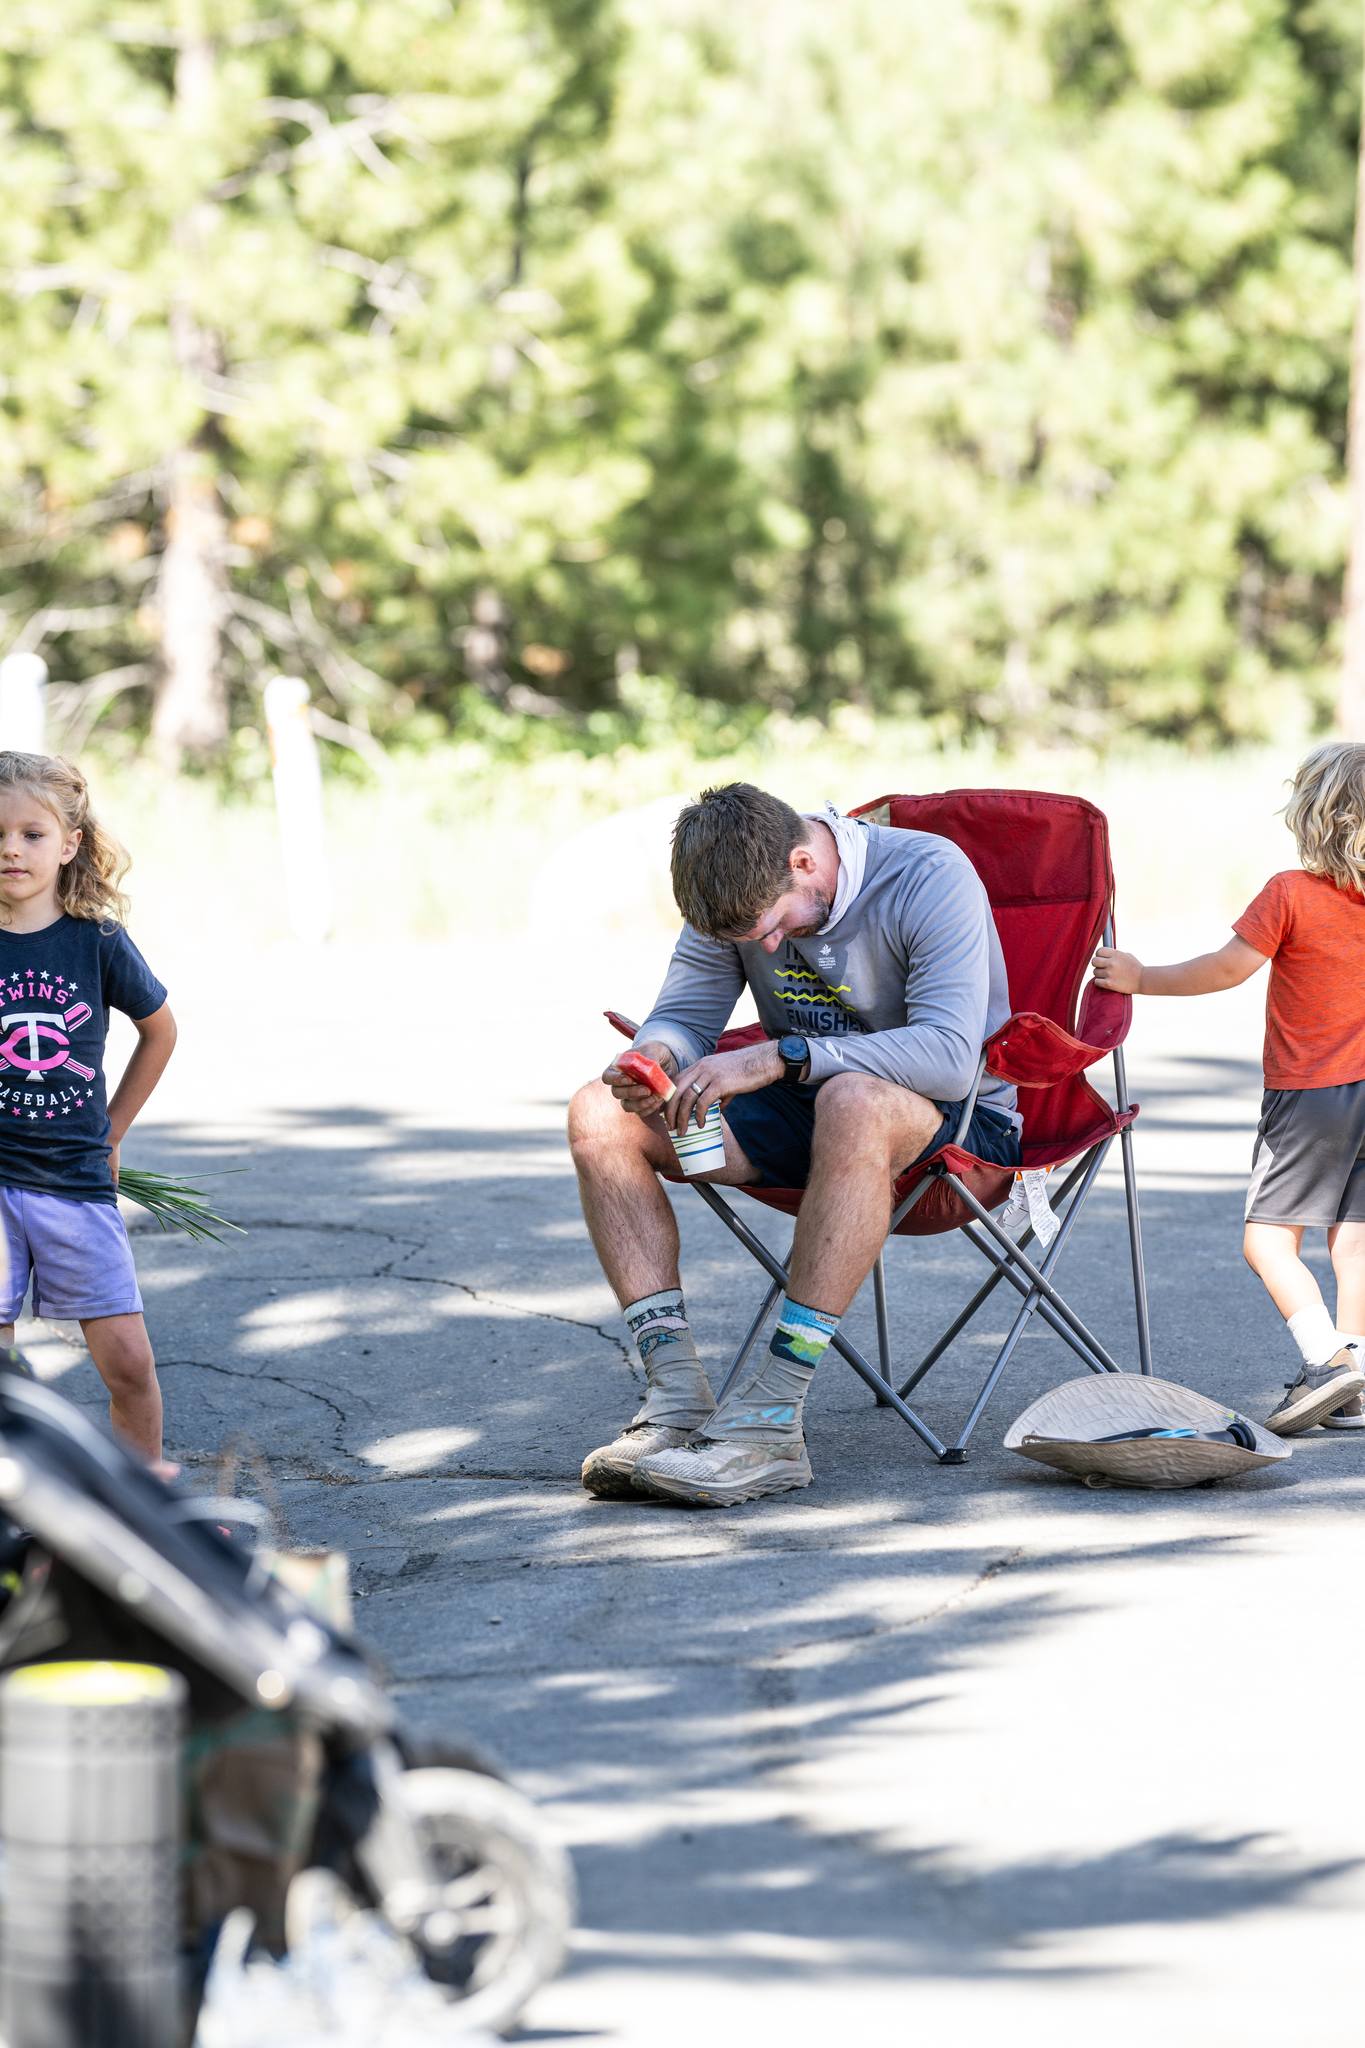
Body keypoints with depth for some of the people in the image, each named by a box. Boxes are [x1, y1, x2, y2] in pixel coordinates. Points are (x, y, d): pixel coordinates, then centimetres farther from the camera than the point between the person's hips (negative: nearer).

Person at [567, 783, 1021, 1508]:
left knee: (852, 1102, -42)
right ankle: (678, 1399, -23)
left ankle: (771, 1424, -42)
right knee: (599, 1116, -14)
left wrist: (777, 1057, -37)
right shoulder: (742, 895, -4)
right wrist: (657, 1058, -23)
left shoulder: (931, 875, -22)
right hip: (808, 1112, 6)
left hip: (959, 1122, -6)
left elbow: (948, 1054, -32)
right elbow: (682, 1014, 3)